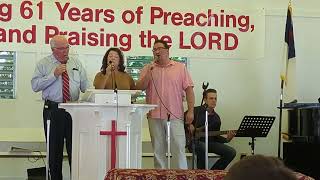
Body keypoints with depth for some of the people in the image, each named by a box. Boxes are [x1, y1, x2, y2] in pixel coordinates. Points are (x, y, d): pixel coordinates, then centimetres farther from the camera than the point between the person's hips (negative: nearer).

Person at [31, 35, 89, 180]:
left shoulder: (76, 63, 12)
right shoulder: (43, 64, 2)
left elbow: (85, 86, 14)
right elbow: (35, 86, -9)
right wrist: (54, 74, -15)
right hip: (53, 110, -2)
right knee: (54, 148, 4)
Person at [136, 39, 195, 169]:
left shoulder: (180, 67, 8)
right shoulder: (147, 69, 11)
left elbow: (189, 89, 4)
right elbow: (140, 87, 0)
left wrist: (190, 111, -4)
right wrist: (150, 71, -9)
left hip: (175, 115, -2)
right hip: (155, 116, 2)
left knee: (179, 148, -5)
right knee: (158, 149, 6)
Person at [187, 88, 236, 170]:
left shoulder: (216, 118, 14)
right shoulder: (196, 111, 0)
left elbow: (215, 137, 14)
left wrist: (227, 139, -4)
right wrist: (189, 125, -13)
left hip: (210, 142, 5)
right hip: (195, 141, -5)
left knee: (231, 152, -13)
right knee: (203, 148, -41)